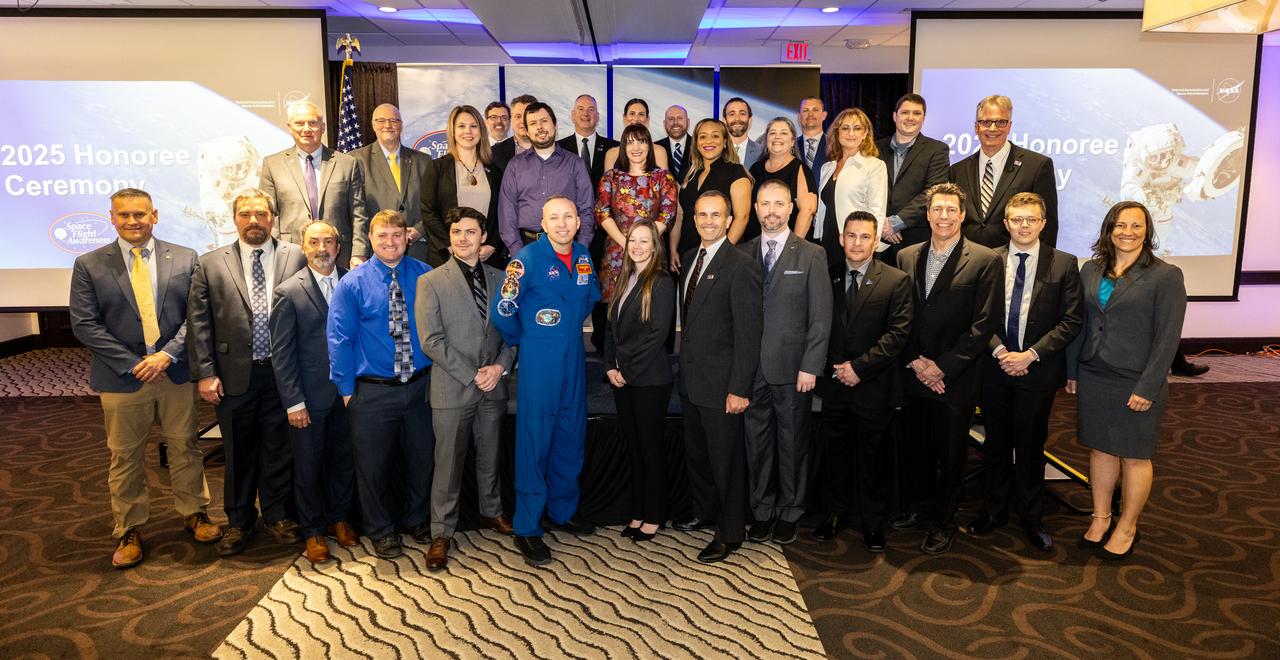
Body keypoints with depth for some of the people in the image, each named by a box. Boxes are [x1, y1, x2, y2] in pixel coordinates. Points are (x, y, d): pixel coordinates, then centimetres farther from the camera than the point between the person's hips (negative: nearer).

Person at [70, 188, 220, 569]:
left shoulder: (185, 259, 1)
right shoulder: (89, 266, -1)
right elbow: (85, 325, -5)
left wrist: (166, 355, -14)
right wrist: (133, 364, -13)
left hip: (176, 372, 1)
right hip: (122, 377, 0)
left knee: (185, 448, 12)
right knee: (125, 457, 10)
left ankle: (194, 514, 29)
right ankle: (128, 531, 24)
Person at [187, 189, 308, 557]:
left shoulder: (297, 258, 1)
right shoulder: (210, 265, 3)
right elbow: (198, 323, 1)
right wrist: (204, 373, -4)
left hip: (283, 373, 0)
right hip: (234, 375, 1)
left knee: (280, 448, 10)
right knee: (238, 453, 12)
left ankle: (278, 516, 27)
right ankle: (239, 523, 27)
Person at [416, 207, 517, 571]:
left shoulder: (499, 279, 9)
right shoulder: (431, 282, -4)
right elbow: (431, 340, -10)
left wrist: (500, 366, -7)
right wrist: (472, 375, -14)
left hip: (493, 388, 4)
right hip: (452, 389, -3)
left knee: (490, 458, 16)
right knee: (448, 465, 3)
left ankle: (491, 512, 37)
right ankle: (441, 533, 16)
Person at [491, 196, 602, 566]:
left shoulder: (583, 258, 6)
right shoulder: (528, 259, -12)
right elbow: (502, 311, -12)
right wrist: (523, 340, 2)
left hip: (574, 361, 6)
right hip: (539, 364, -6)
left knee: (571, 438, 14)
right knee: (534, 442, -1)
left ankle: (563, 511, 32)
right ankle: (527, 528, 10)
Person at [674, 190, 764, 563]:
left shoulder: (741, 267, -16)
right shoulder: (689, 259, 10)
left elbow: (749, 333, -18)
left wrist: (739, 389, -20)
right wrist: (684, 368, 10)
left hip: (720, 383, -8)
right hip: (690, 379, 8)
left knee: (725, 459, 5)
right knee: (696, 452, 21)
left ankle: (730, 533, 20)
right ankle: (704, 512, 40)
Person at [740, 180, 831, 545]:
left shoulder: (811, 255, 0)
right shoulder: (742, 254, 7)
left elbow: (821, 317, -3)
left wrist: (811, 366, -9)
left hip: (792, 368, -2)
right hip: (752, 368, 2)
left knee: (792, 442, 7)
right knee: (757, 441, 9)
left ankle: (789, 512, 23)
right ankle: (762, 510, 23)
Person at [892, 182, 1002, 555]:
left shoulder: (985, 262, -6)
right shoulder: (906, 258, 7)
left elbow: (982, 326, -10)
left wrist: (942, 368, -13)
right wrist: (914, 361, -6)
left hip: (955, 380, -3)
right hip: (913, 376, 4)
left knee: (950, 454, 9)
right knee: (913, 448, 14)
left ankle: (943, 522, 26)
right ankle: (918, 507, 35)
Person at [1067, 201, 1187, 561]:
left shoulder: (1165, 276, -8)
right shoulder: (1091, 270, 5)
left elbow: (1167, 337, -11)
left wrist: (1147, 388, -15)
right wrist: (1072, 372, 7)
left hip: (1136, 383, -4)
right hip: (1093, 378, 4)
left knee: (1134, 457, 8)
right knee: (1100, 450, 13)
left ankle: (1126, 528, 23)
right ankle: (1100, 519, 27)